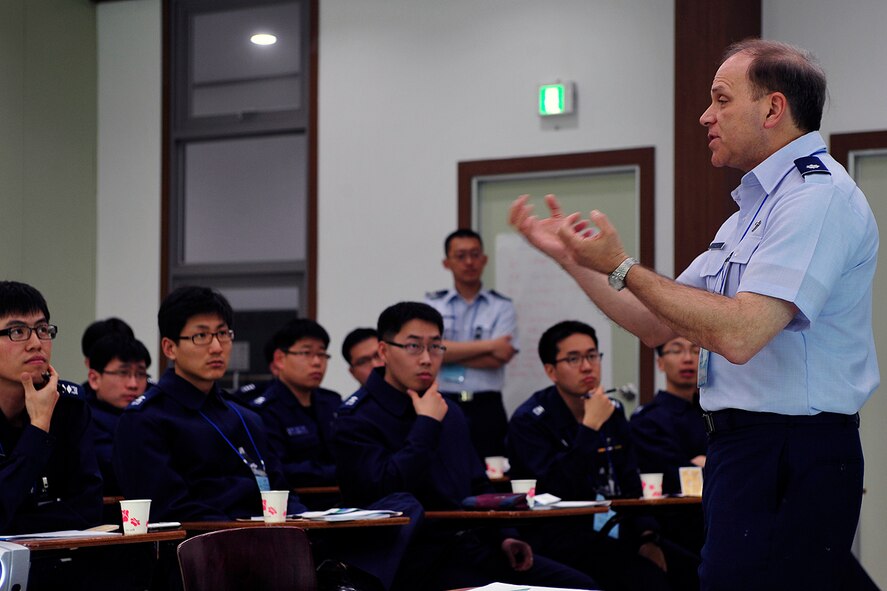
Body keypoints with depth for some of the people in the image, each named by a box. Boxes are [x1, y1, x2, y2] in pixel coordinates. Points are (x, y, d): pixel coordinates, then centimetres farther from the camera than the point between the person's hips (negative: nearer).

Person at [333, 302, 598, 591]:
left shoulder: (449, 412, 17)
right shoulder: (356, 421, -7)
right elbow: (383, 491, -24)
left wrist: (502, 537, 9)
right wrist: (426, 424, -14)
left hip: (471, 544, 7)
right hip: (418, 563, -7)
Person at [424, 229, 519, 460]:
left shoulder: (502, 307, 7)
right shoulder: (432, 304, 9)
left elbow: (497, 359, -6)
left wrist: (450, 352, -4)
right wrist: (488, 346, -8)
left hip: (486, 409, 0)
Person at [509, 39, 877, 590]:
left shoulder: (819, 195, -13)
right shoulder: (754, 209, 21)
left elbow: (739, 333, -24)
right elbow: (657, 324, 24)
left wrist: (622, 268, -14)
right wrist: (571, 255, 18)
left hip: (793, 464, -10)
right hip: (740, 443, 10)